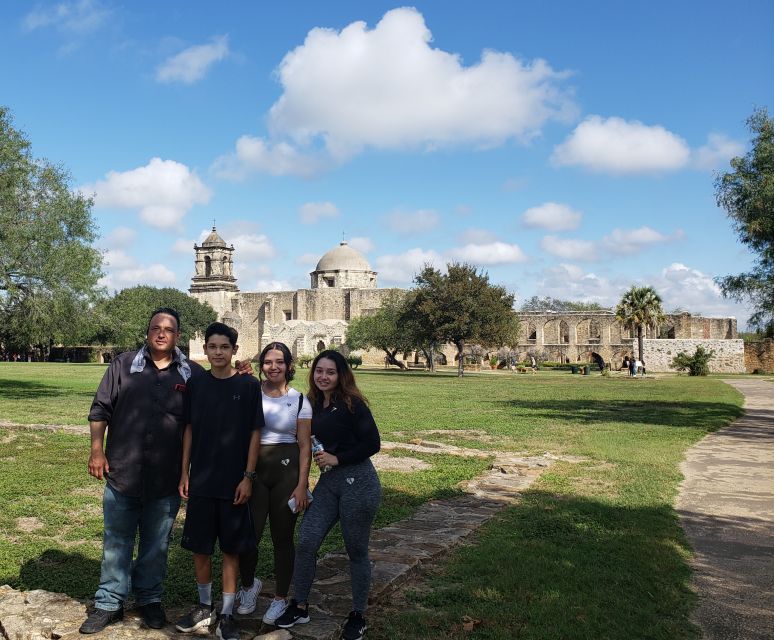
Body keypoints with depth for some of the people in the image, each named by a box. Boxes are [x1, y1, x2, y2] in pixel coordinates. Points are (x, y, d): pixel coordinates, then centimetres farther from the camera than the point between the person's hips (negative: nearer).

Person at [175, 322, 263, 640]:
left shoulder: (249, 386, -5)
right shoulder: (196, 385, 3)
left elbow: (255, 433, -4)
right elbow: (189, 430, 8)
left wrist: (248, 477, -8)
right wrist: (184, 474, 4)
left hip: (234, 483, -2)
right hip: (200, 481, 3)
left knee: (231, 549, 5)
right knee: (199, 547, 10)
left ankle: (227, 614, 16)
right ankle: (204, 606, 29)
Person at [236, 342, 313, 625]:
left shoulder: (299, 400, 1)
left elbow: (305, 445, 0)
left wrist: (302, 485, -6)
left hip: (287, 471, 0)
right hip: (253, 469, 0)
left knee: (282, 537, 7)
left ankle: (280, 598, 25)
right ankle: (249, 584, 27)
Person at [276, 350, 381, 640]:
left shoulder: (352, 404, -12)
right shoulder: (314, 404, 8)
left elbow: (372, 444, -13)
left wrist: (337, 459, -13)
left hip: (358, 482, -6)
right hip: (327, 482, 6)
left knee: (356, 551, 6)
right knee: (306, 542, 0)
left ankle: (358, 616, 23)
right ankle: (300, 606, 19)